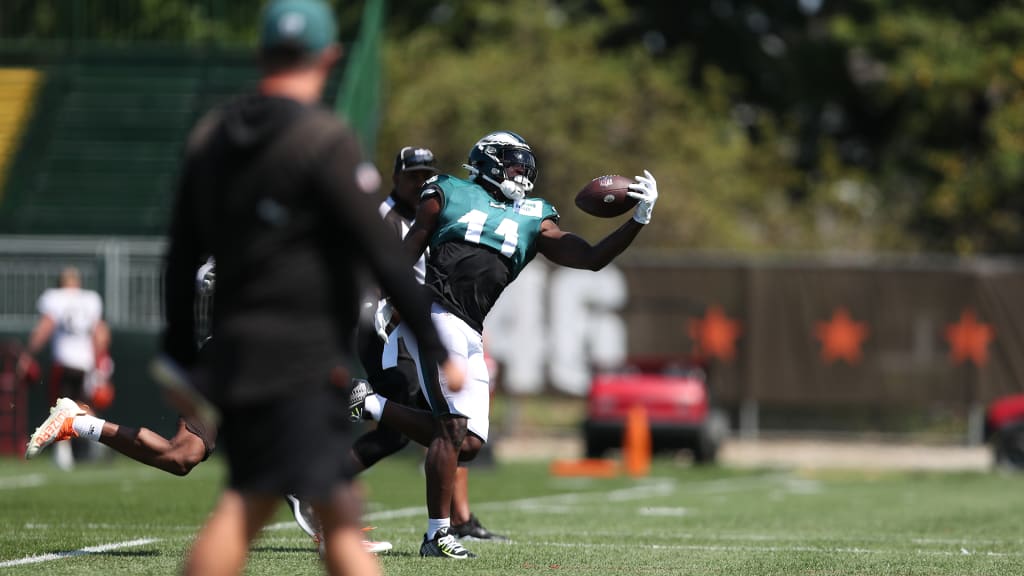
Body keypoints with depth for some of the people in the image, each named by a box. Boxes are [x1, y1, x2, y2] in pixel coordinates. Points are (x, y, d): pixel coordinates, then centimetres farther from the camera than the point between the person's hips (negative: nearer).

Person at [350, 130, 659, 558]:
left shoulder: (533, 221, 19)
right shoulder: (450, 194, 10)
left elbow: (591, 259, 14)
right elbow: (409, 250, 11)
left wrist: (639, 220, 5)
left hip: (470, 334, 6)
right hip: (433, 312, -6)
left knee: (468, 443, 0)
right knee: (453, 427, -14)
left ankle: (371, 406, 14)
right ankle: (437, 535, -8)